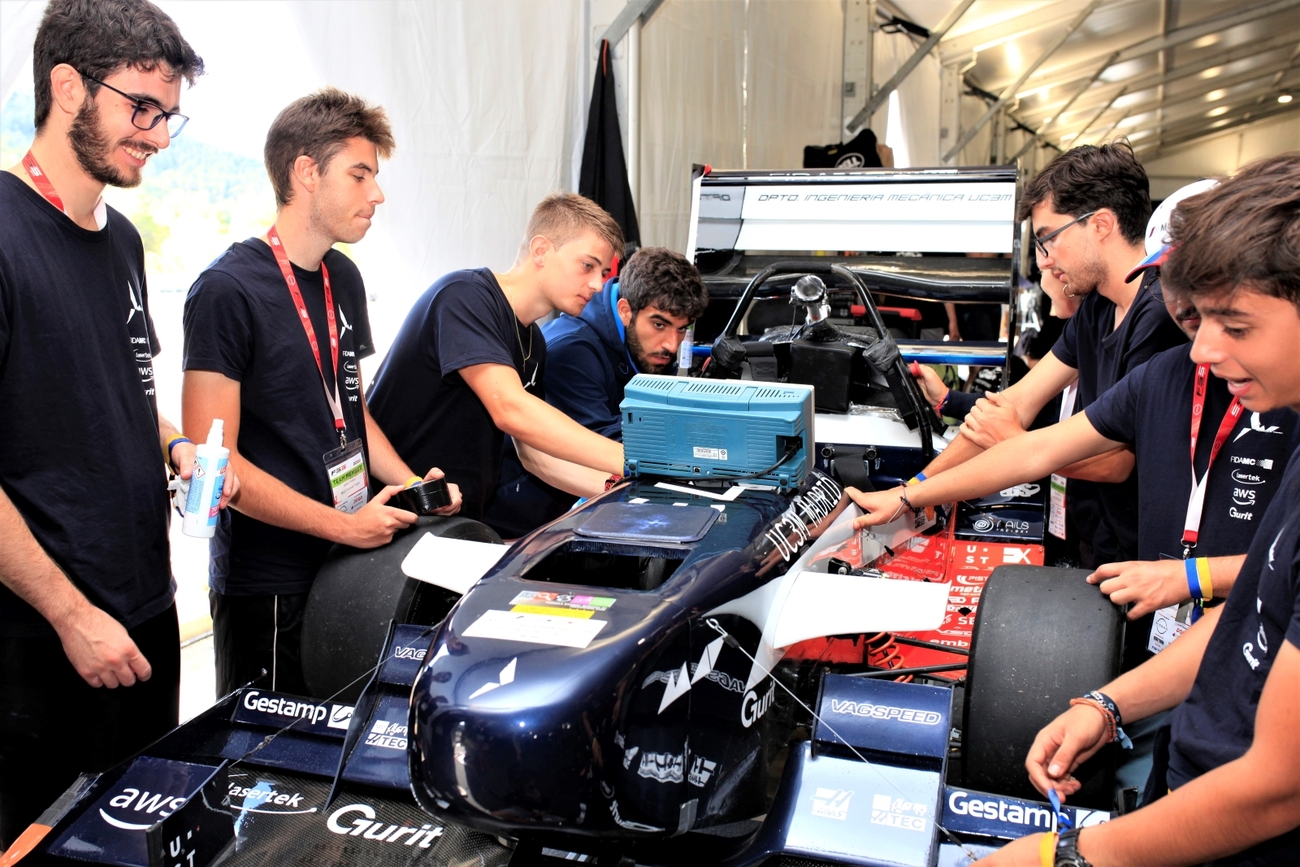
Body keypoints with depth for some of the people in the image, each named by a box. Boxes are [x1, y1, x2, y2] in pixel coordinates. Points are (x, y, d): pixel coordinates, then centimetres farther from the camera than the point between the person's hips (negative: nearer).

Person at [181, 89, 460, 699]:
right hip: (268, 585, -7)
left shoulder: (344, 279, 10)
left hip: (350, 569, 7)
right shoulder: (227, 290, -15)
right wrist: (344, 524, -19)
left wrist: (410, 484, 1)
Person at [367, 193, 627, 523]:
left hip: (462, 520, 8)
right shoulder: (465, 295, -16)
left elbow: (535, 452, 13)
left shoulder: (534, 343, 11)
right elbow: (510, 411, -28)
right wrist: (634, 462, -29)